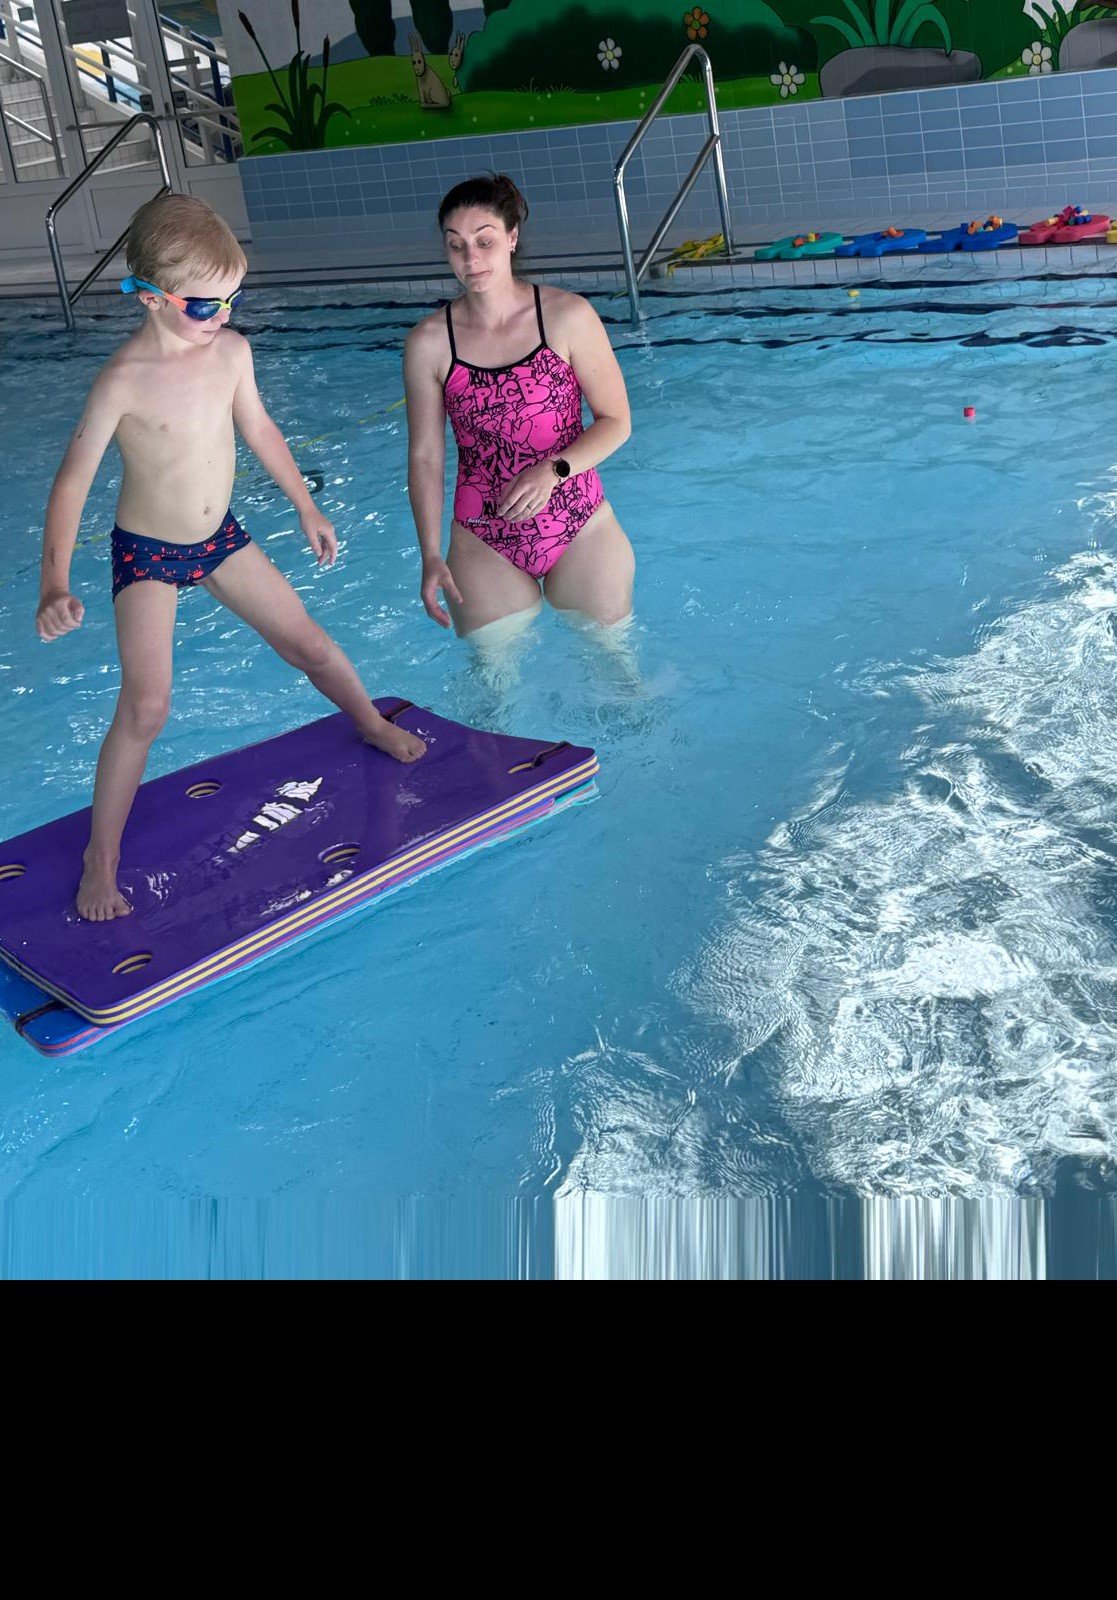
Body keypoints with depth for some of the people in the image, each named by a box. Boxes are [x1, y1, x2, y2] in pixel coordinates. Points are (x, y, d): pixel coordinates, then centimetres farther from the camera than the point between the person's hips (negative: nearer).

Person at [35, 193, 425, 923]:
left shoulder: (232, 350, -8)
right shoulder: (124, 380, -24)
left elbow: (259, 429, 10)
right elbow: (73, 481, -23)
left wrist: (307, 508, 18)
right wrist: (55, 586, -34)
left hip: (220, 536, 5)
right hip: (147, 557, -5)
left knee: (308, 642, 14)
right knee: (145, 708, -13)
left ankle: (374, 725, 44)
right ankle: (102, 858, 2)